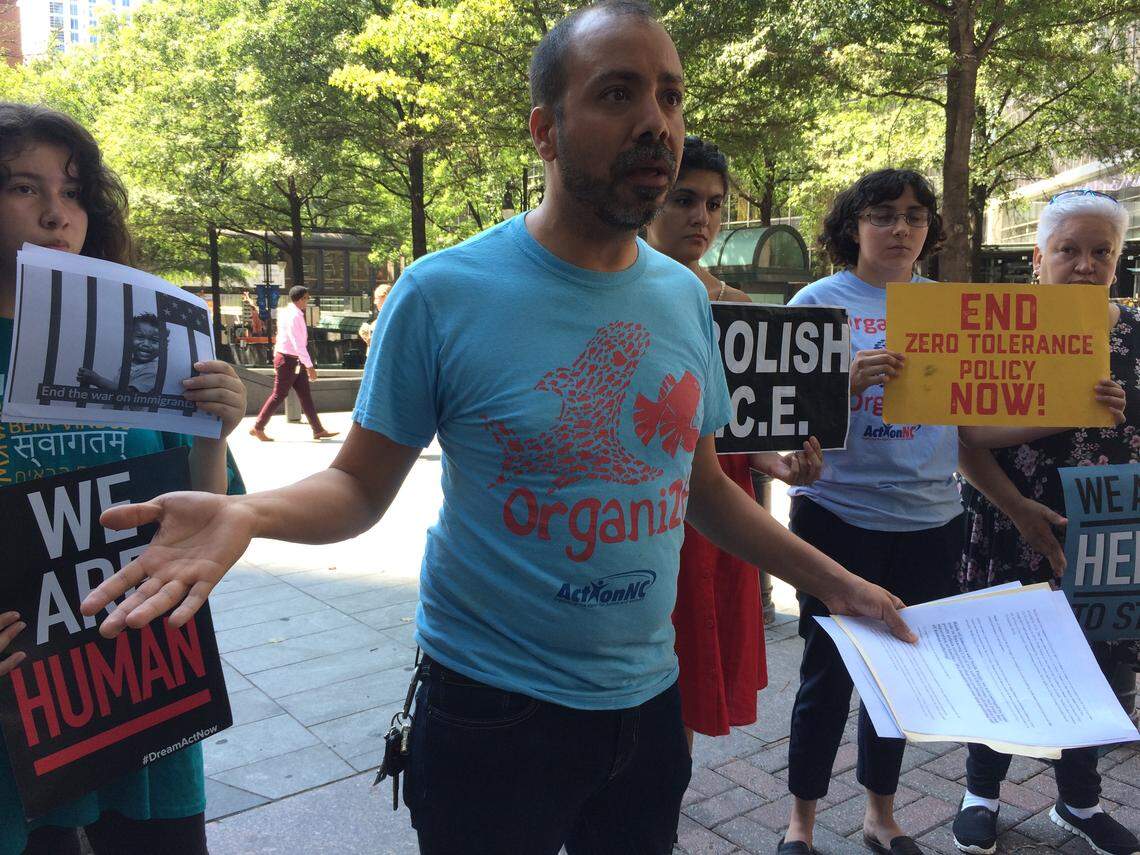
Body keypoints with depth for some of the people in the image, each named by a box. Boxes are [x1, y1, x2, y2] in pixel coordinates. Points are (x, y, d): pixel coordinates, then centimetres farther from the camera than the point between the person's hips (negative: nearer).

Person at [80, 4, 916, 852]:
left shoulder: (684, 297, 0)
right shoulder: (444, 294, -15)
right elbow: (360, 484, -8)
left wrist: (831, 581, 11)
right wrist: (247, 513, -28)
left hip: (648, 696, 5)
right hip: (492, 710, -4)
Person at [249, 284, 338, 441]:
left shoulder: (288, 312, 11)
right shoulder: (294, 316, -20)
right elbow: (298, 344, -25)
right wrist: (309, 366, -26)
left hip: (295, 361, 10)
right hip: (288, 359, -10)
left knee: (305, 395, 7)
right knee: (279, 395, -1)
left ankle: (318, 430, 8)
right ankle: (257, 428, 10)